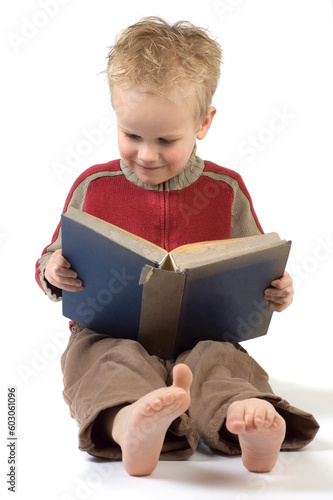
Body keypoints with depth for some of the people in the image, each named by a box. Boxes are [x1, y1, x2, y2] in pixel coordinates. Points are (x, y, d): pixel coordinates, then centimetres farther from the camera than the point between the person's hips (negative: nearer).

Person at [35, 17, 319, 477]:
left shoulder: (227, 191, 8)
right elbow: (54, 261, 15)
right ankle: (130, 426, -65)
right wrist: (53, 272, -10)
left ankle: (245, 417, -61)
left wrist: (277, 291, -5)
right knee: (116, 364, -34)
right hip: (110, 336, 0)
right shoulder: (93, 186, 7)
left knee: (219, 360, -32)